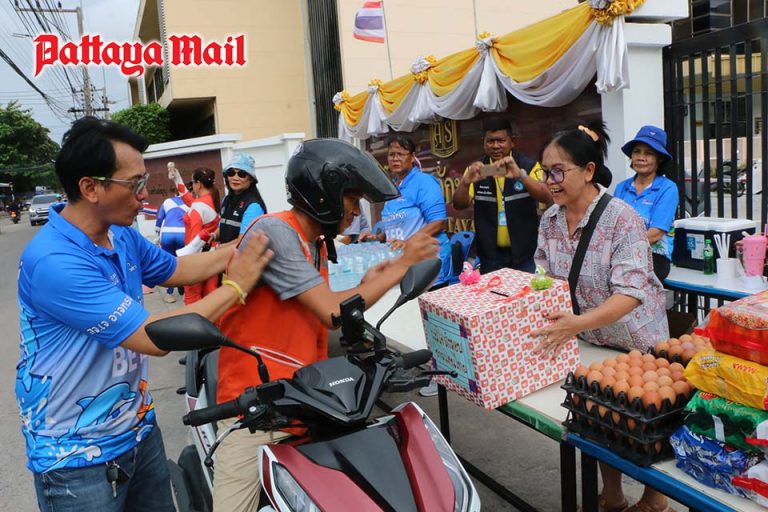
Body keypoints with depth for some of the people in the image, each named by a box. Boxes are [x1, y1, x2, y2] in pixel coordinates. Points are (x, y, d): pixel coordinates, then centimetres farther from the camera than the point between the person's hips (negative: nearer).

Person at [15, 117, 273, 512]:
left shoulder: (122, 236, 0)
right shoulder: (54, 262, -29)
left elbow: (176, 270, 17)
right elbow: (154, 338, -30)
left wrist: (246, 245, 6)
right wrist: (237, 286, -22)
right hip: (77, 458, -7)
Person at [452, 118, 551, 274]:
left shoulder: (529, 165, -3)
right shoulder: (476, 169, 1)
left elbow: (546, 198, -17)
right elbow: (459, 205, -7)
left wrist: (520, 175, -35)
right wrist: (466, 182, -29)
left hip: (524, 254, -1)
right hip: (490, 255, 1)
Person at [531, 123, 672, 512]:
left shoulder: (621, 219, -24)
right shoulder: (550, 220, -5)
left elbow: (631, 293, -30)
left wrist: (577, 324, -41)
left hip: (636, 342, -5)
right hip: (590, 342, 6)